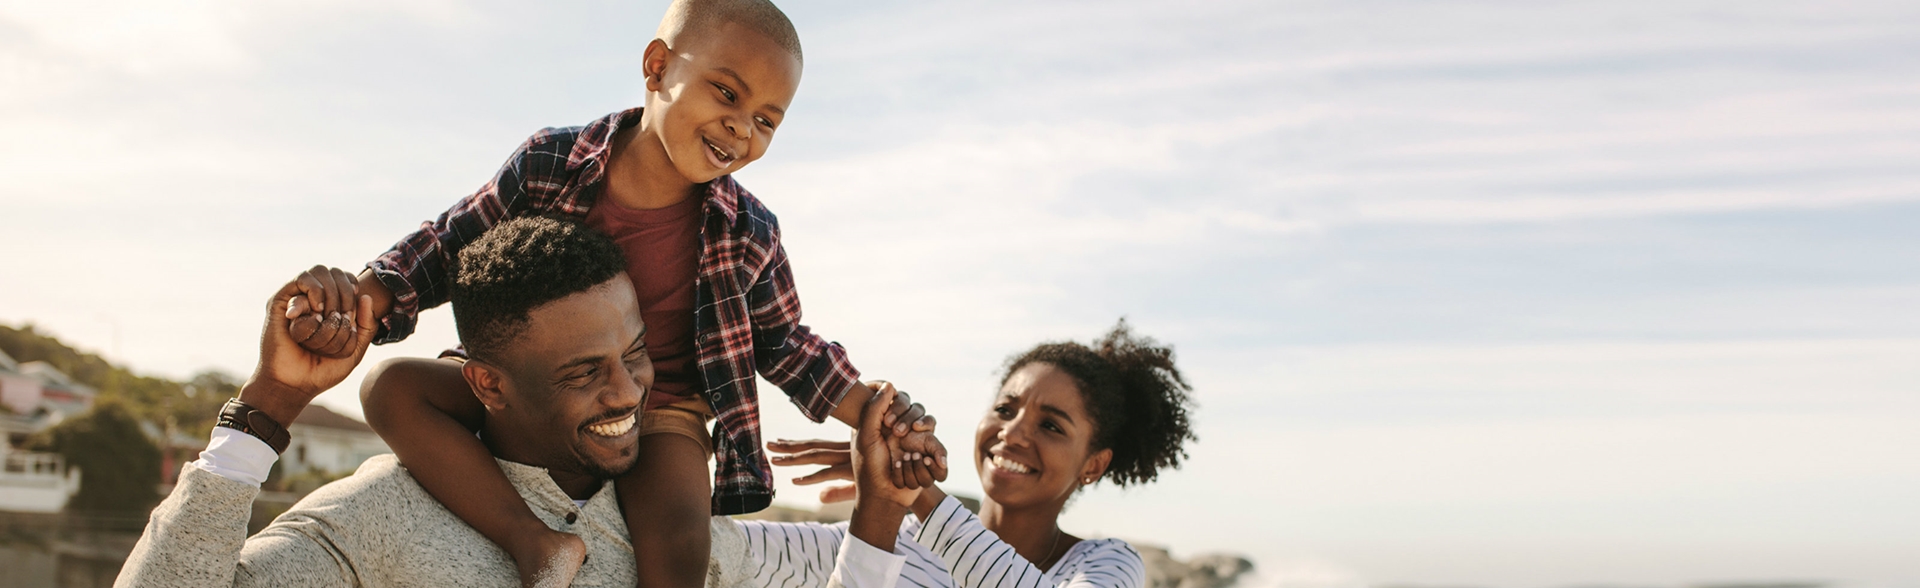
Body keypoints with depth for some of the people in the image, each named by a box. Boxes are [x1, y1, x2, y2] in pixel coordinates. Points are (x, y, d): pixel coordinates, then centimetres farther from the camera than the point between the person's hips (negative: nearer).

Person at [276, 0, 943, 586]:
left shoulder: (749, 234, -9)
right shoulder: (550, 165, -12)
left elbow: (786, 346, 5)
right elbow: (450, 246, -1)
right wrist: (354, 295, -17)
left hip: (660, 410, -1)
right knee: (391, 386, -21)